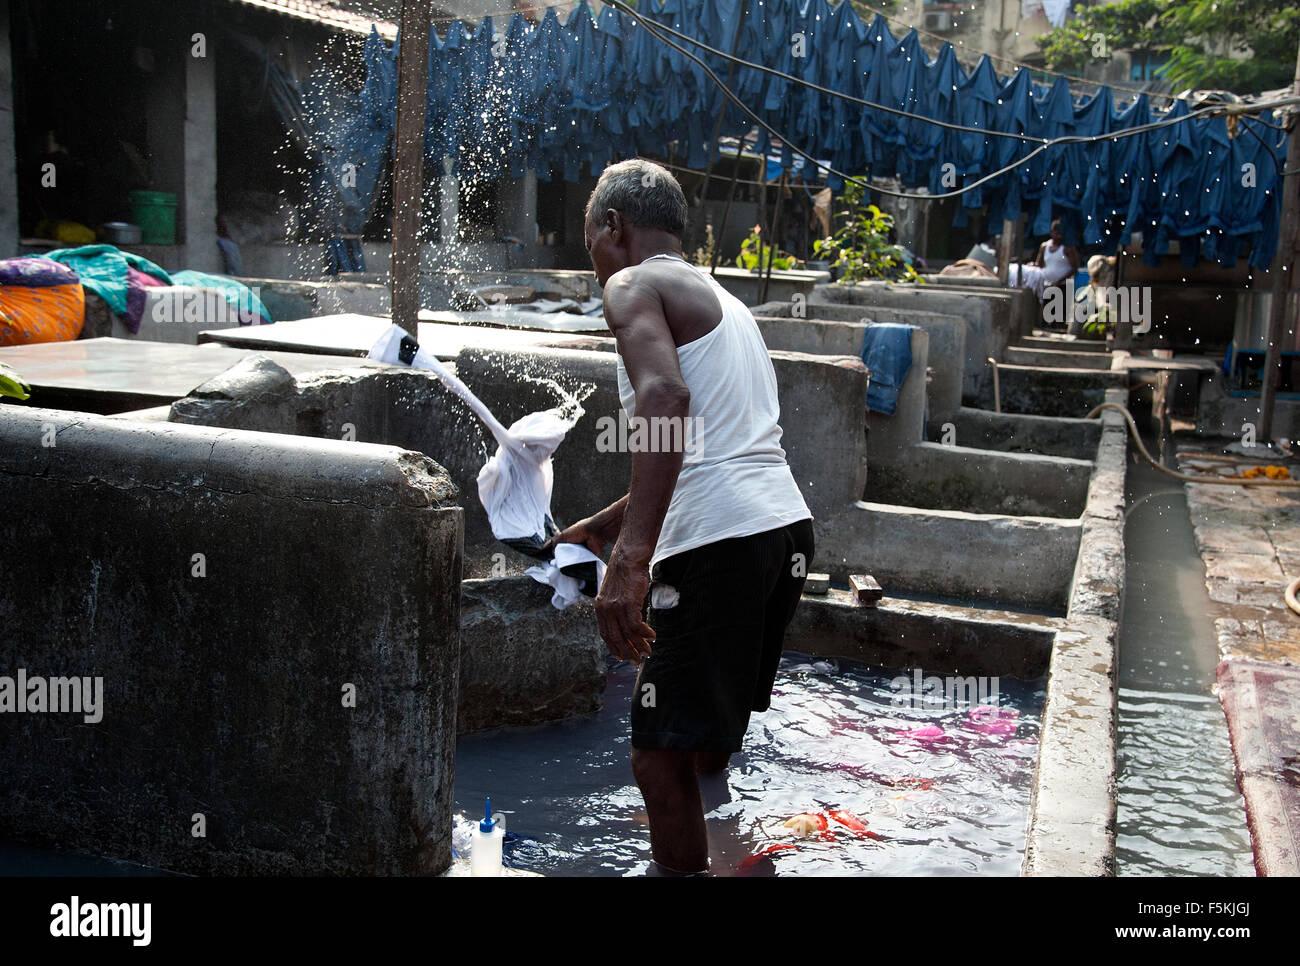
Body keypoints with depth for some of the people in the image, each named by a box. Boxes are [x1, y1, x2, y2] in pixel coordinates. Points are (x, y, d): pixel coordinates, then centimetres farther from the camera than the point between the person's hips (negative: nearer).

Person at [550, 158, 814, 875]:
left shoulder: (633, 285, -1)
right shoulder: (720, 299, 26)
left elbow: (664, 398, -23)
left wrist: (629, 561, -31)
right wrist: (600, 529, 42)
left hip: (719, 541, -9)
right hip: (788, 523, 9)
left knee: (660, 755, -1)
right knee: (711, 741, 25)